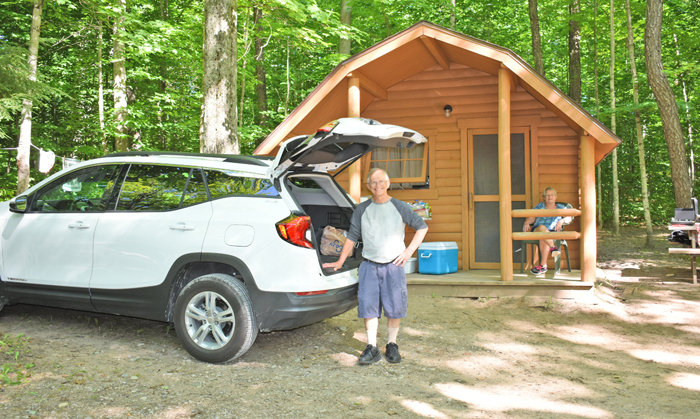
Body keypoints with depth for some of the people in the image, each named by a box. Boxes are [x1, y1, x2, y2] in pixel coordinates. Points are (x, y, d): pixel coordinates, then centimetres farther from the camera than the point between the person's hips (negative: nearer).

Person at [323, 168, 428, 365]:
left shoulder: (400, 207, 3)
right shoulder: (362, 210, 7)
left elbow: (422, 227, 10)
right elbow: (352, 237, 13)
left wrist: (409, 251, 1)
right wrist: (340, 262, 12)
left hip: (393, 265, -1)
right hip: (369, 265, 1)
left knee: (394, 306, 3)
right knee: (368, 305, -3)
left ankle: (392, 346, 19)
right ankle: (372, 348, 7)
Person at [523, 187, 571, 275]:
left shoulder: (561, 207, 23)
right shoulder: (540, 206, 24)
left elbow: (569, 217, 9)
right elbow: (532, 218, 15)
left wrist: (562, 221, -12)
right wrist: (526, 223, -7)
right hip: (537, 230, 1)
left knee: (543, 239, -39)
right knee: (542, 227, -39)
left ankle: (543, 265, -40)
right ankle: (553, 247, -50)